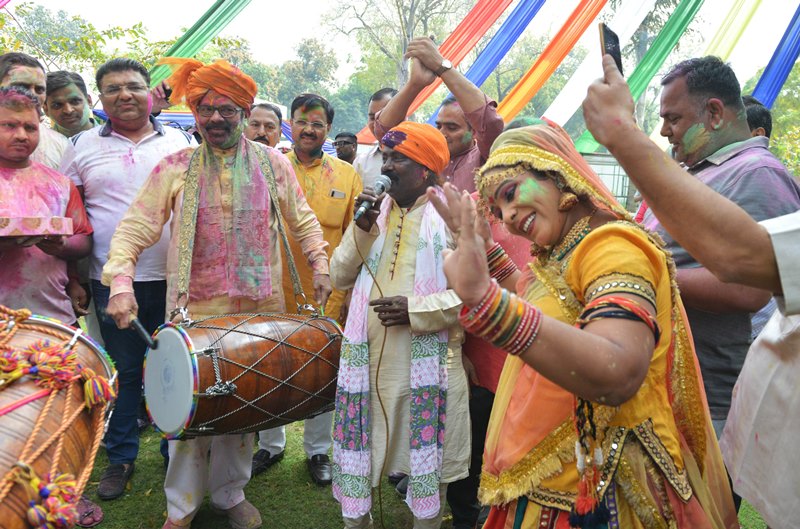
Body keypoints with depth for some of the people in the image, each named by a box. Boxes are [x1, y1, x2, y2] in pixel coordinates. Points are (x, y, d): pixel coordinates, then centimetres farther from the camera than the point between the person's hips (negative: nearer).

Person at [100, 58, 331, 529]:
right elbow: (134, 229, -2)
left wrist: (320, 267, 3)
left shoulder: (273, 164, 5)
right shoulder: (175, 168, 1)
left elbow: (303, 219, 13)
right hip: (196, 309, -1)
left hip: (258, 308, 1)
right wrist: (121, 283, -15)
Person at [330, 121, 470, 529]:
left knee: (427, 454, 11)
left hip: (428, 362, -5)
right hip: (369, 358, 5)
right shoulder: (374, 211, 11)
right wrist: (362, 229, -7)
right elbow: (340, 277, 7)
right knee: (358, 447, 15)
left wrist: (416, 309, -20)